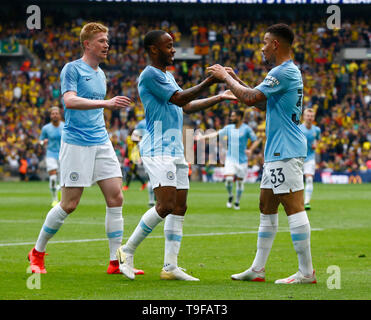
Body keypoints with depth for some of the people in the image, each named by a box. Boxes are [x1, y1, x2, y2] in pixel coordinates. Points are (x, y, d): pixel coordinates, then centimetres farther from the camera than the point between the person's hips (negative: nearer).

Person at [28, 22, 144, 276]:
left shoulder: (100, 74, 16)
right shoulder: (72, 69, -7)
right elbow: (69, 100, -23)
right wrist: (106, 102, -31)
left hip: (102, 143, 7)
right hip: (76, 143, -7)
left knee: (116, 199, -3)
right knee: (69, 204, -5)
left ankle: (116, 262, -1)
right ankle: (38, 253, 14)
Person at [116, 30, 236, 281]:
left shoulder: (167, 76, 21)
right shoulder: (150, 75, -10)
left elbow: (186, 106, 28)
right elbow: (179, 99, -16)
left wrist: (219, 98, 25)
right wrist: (209, 82, -17)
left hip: (175, 150, 10)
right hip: (158, 150, -10)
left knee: (179, 208, 4)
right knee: (166, 206, -18)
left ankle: (170, 267, 4)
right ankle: (128, 251, -5)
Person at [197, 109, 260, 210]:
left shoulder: (246, 129, -5)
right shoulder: (228, 128, 6)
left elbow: (256, 141, -3)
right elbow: (217, 134, 12)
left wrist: (250, 150, -19)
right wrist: (203, 137, 6)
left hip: (242, 160, -2)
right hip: (230, 159, 2)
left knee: (240, 182, 4)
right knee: (228, 179, -16)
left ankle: (237, 202, 22)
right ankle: (230, 197, 11)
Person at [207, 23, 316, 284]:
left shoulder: (283, 72, -15)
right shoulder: (288, 72, 18)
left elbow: (250, 98, -17)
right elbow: (263, 103, 27)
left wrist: (226, 78, -2)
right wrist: (236, 80, 23)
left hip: (286, 153, -11)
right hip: (276, 153, 11)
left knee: (294, 208, -10)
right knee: (267, 208, 14)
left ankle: (306, 272, -10)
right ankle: (257, 269, 19)